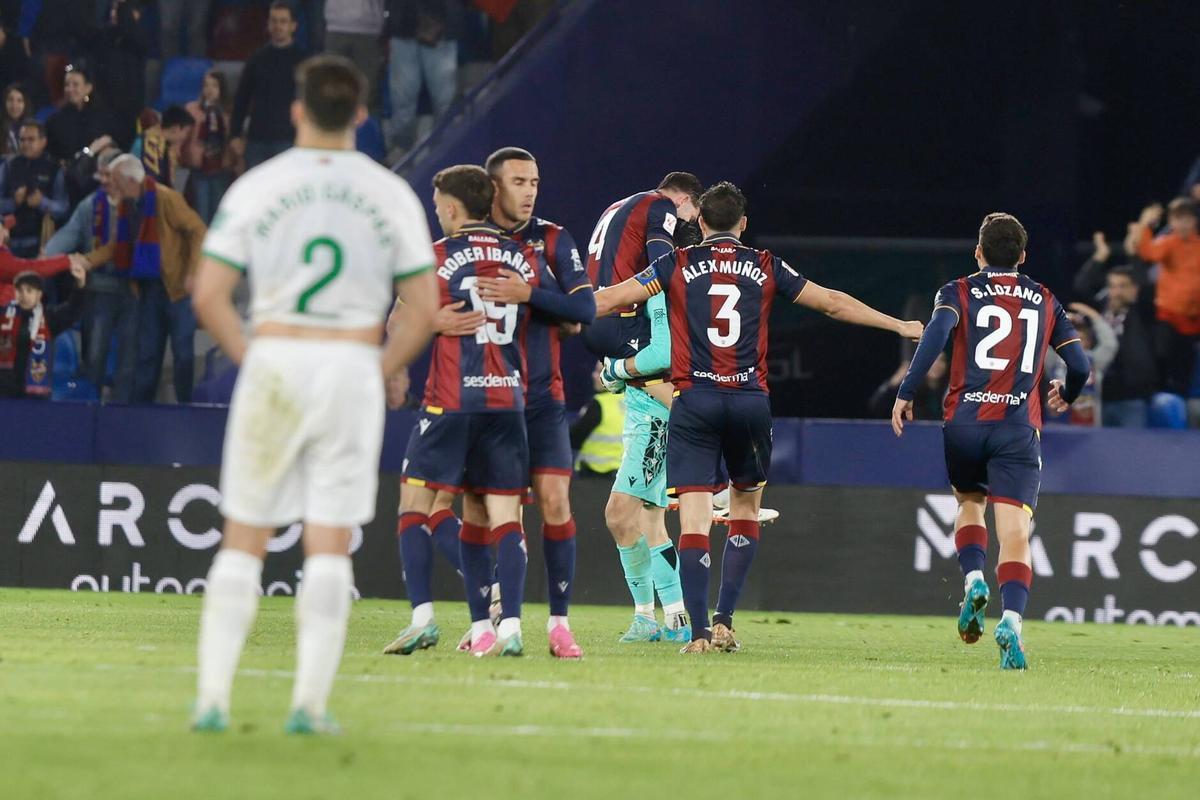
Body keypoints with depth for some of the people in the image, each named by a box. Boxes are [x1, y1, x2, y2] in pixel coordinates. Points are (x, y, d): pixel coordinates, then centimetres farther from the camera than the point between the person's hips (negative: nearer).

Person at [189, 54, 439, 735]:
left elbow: (209, 296, -5)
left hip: (273, 365, 0)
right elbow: (424, 308, 0)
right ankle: (311, 703, -3)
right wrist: (383, 372, 11)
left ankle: (213, 698, 1)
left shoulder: (257, 187, -1)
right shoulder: (391, 194, 2)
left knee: (244, 538, 6)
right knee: (330, 544, 2)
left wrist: (249, 358, 7)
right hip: (354, 367, 0)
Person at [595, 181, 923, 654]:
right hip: (750, 402, 1)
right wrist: (900, 326, 26)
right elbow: (833, 304, 15)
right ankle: (724, 621, 10)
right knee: (745, 510, 18)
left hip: (694, 402, -1)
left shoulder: (678, 265, 4)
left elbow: (609, 300, 5)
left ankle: (699, 633, -11)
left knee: (694, 522, -3)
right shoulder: (766, 268, 7)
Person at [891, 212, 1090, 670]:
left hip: (965, 422, 0)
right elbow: (1079, 365, 12)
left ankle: (973, 579, 1)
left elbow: (936, 335, -12)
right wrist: (1066, 396, 33)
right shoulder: (1045, 302, 14)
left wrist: (906, 393, -9)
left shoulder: (959, 292, 7)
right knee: (1014, 535, -7)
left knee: (969, 504, 26)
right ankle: (1011, 619, -27)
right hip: (1019, 427, 0)